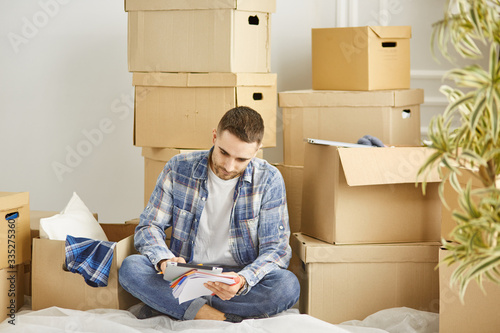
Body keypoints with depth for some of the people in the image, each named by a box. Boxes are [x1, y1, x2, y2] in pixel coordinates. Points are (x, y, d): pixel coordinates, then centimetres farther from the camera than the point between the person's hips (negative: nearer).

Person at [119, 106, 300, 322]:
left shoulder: (269, 180, -6)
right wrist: (164, 260, -23)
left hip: (235, 280, 0)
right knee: (131, 267, -26)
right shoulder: (178, 168, -3)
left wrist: (243, 280, -30)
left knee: (288, 285, -32)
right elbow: (148, 227, 1)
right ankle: (221, 318, -32)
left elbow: (276, 248, -8)